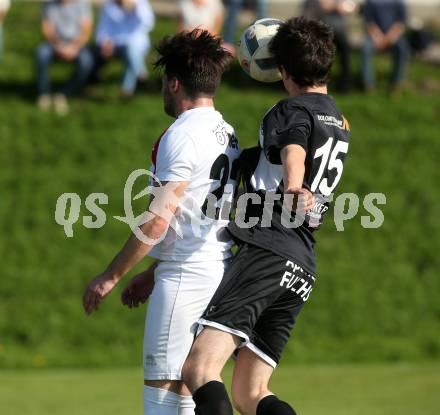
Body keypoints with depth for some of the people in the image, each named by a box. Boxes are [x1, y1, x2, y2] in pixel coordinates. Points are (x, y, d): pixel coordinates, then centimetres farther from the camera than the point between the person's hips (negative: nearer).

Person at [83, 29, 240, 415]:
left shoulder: (182, 134, -11)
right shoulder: (228, 134, 17)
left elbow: (159, 220, -16)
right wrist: (153, 274, 27)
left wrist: (111, 276, -10)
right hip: (218, 271, 9)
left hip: (185, 279, -9)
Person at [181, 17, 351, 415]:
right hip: (303, 267, 9)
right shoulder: (339, 123, 25)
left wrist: (293, 188, -45)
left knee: (200, 367, -21)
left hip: (267, 252, -9)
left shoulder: (294, 111, -1)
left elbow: (294, 150, -26)